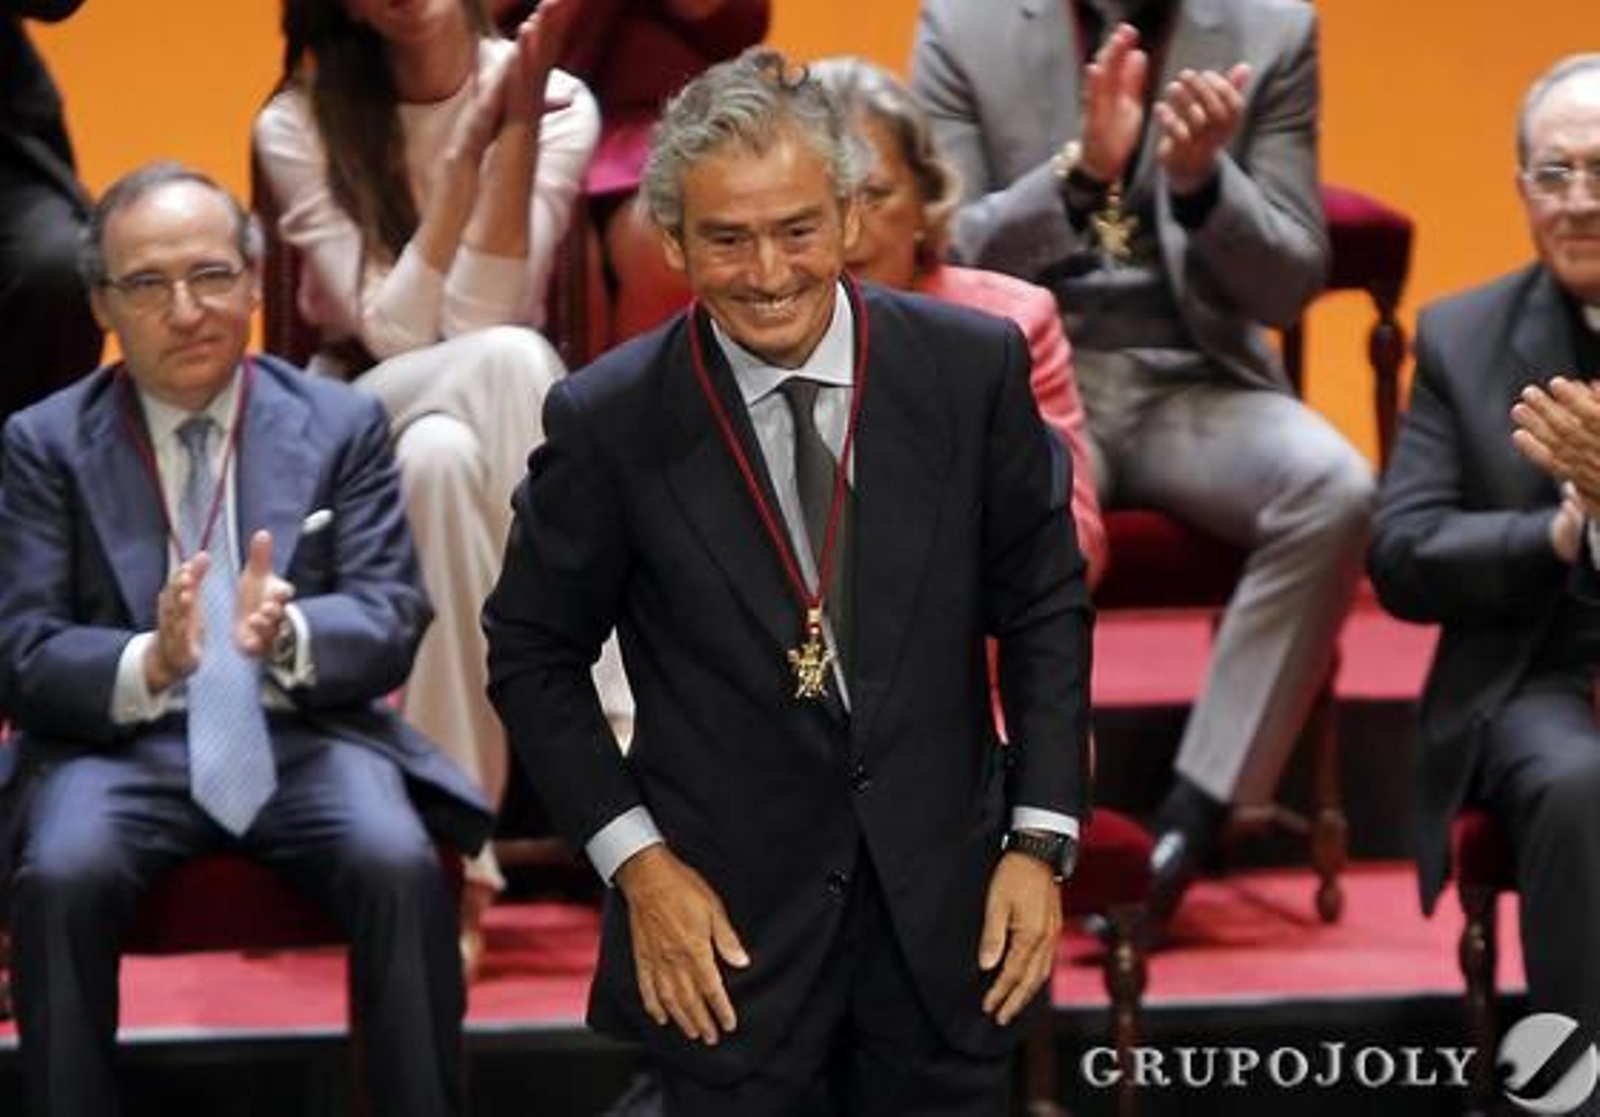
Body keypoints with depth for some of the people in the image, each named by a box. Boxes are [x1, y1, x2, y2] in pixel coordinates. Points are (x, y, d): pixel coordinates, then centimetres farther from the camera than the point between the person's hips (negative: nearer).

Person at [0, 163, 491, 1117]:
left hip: (306, 730, 1)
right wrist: (149, 663, -25)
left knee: (402, 868, -30)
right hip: (118, 742, 0)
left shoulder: (345, 424, 8)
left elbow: (391, 617, -1)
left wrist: (287, 634, -25)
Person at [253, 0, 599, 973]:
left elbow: (480, 312, -16)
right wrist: (467, 151, -21)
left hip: (489, 431, 0)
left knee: (442, 457, -39)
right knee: (506, 357, -36)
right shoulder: (301, 126, -5)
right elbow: (392, 334, -14)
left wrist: (518, 127, -24)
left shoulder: (559, 104, -6)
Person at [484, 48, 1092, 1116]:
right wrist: (635, 860, -7)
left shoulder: (973, 367, -6)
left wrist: (1043, 840, -3)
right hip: (732, 920, -2)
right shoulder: (610, 421, -10)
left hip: (946, 906, 2)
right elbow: (534, 654, 1)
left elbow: (1045, 605, 3)